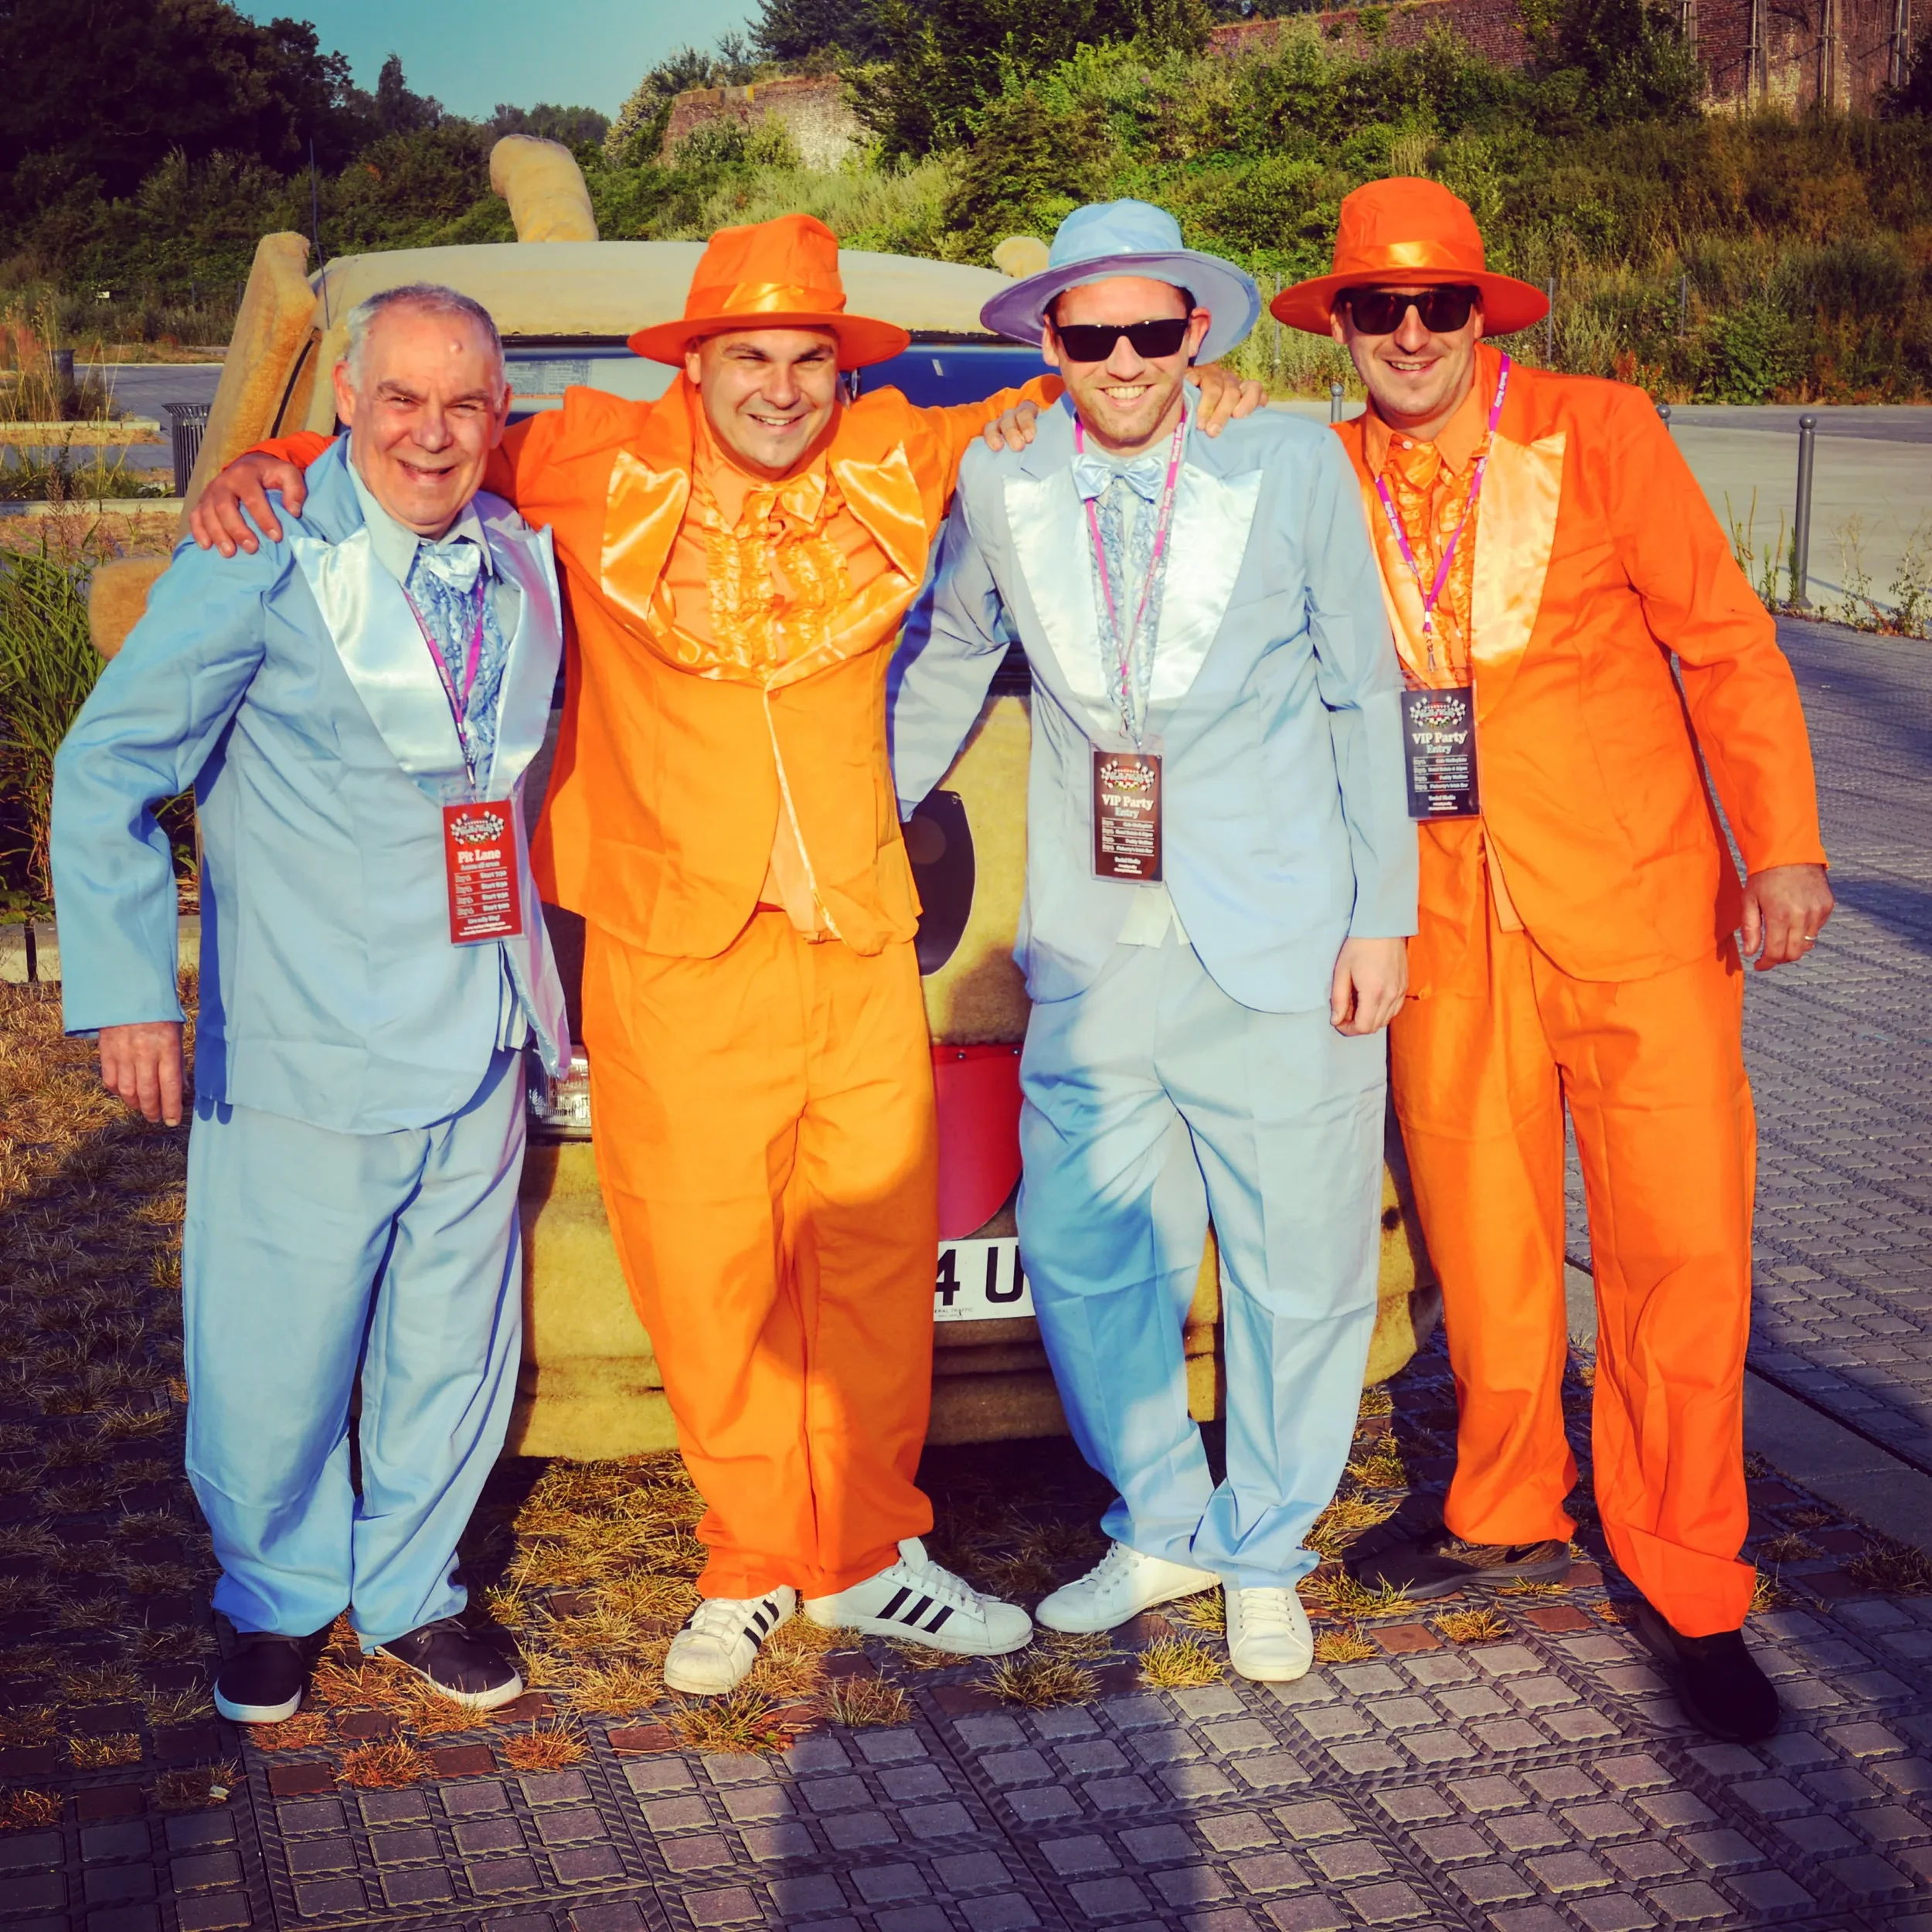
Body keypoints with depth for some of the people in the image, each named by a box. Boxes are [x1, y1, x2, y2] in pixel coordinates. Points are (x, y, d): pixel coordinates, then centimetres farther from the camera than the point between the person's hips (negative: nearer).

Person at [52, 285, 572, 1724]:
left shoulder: (523, 562, 7)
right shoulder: (265, 561, -9)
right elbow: (108, 770, -8)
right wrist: (128, 992, -15)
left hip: (479, 1043, 5)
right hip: (304, 1051, -4)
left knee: (456, 1343, 14)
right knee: (278, 1350, 5)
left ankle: (411, 1589, 34)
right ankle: (277, 1599, 30)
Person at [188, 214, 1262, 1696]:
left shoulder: (898, 460, 7)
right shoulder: (601, 464, 0)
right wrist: (270, 467, -5)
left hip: (860, 938, 3)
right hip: (675, 946, -2)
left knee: (878, 1245, 7)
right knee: (705, 1263, 1)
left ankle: (864, 1558, 24)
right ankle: (754, 1562, 20)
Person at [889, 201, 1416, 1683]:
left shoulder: (1295, 467, -5)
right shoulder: (1000, 487, 1)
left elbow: (1363, 698, 1)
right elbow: (948, 664, 18)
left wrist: (1381, 914, -2)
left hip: (1281, 950, -2)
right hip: (1093, 952, 2)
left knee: (1299, 1271, 7)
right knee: (1084, 1261, 8)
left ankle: (1264, 1555, 29)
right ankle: (1163, 1528, 32)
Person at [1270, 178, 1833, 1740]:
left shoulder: (1597, 433, -3)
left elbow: (1726, 640, -3)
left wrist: (1783, 842, -10)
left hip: (1631, 903, -2)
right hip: (1448, 912, 3)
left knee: (1683, 1239, -3)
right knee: (1481, 1230, 10)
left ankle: (1685, 1582, 14)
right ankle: (1509, 1517, 32)